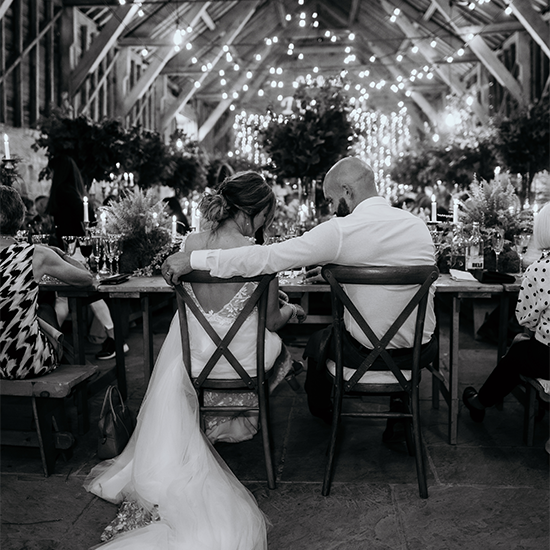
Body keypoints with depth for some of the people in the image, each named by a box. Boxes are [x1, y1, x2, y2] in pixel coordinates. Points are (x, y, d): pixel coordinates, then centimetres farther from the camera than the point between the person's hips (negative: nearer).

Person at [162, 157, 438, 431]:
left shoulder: (341, 230, -19)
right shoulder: (418, 225, 0)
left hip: (366, 354, -4)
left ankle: (321, 413, 51)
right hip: (421, 353, 5)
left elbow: (267, 257, -22)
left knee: (317, 344, 27)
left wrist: (192, 258, -18)